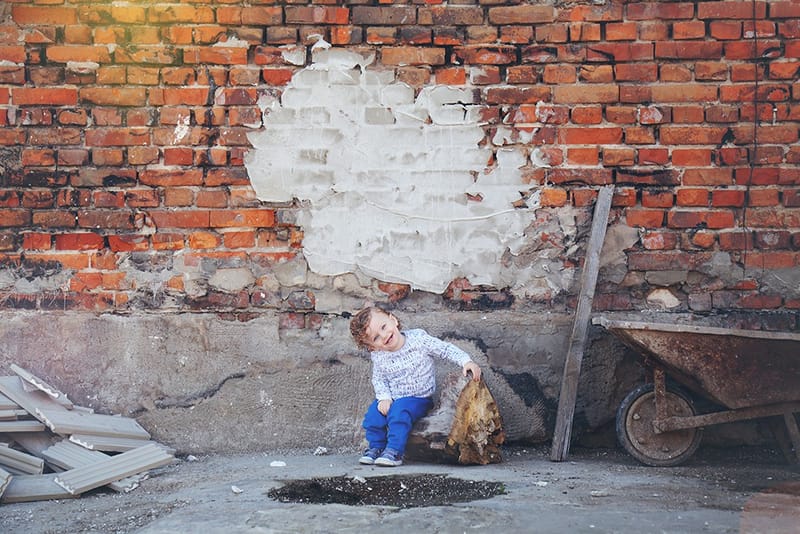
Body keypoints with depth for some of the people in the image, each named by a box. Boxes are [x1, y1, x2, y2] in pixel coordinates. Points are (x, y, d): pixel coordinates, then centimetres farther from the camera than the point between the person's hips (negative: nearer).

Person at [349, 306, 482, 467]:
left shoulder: (418, 338, -15)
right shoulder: (378, 357, -6)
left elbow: (445, 349, -10)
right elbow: (378, 379, 6)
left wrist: (466, 361, -23)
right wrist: (384, 398, -12)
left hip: (418, 398, -4)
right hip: (391, 397, 4)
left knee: (398, 414, -30)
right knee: (373, 415, -18)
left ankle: (394, 451, -23)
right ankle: (376, 447, 4)